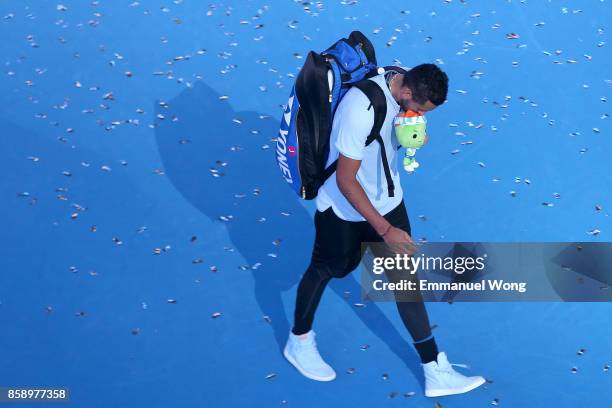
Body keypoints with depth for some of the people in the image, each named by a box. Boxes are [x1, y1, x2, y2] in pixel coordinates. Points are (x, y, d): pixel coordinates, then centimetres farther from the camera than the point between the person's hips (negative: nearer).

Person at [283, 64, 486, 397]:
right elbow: (345, 181, -29)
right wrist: (385, 230, -27)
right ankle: (298, 341, 42)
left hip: (386, 201, 7)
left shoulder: (407, 81, -12)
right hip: (344, 208, -6)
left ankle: (435, 372, 17)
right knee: (326, 270, 15)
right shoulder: (361, 110, -35)